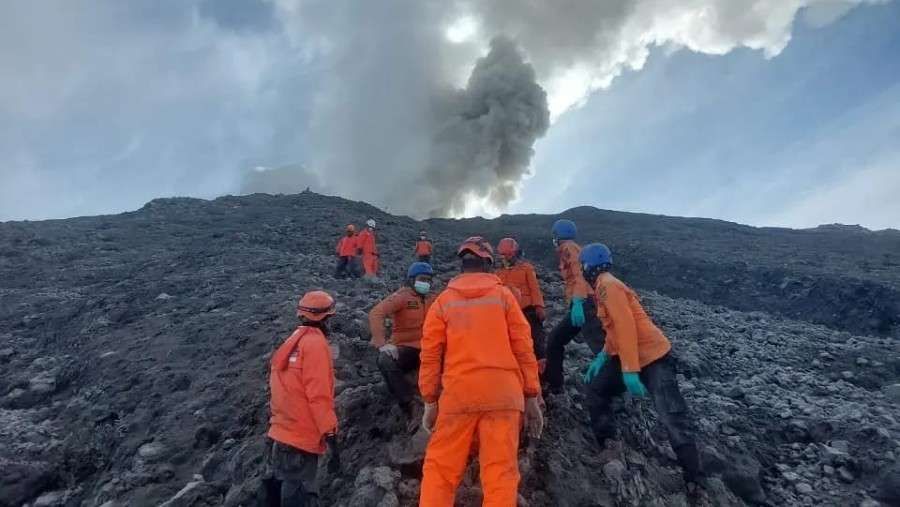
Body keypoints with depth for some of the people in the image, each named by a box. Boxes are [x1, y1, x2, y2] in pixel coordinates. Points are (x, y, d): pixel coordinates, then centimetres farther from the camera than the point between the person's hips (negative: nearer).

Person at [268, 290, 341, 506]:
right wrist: (331, 437, -17)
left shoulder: (293, 341, 12)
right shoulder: (315, 343, -14)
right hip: (302, 438, -9)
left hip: (284, 434, 9)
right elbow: (319, 396, -20)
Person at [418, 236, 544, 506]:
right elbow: (523, 349, 3)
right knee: (500, 471, 3)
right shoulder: (504, 296, 6)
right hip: (503, 394, 0)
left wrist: (430, 401, 13)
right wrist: (532, 397, 9)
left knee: (439, 469, 11)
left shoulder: (443, 301, 7)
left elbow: (430, 356, 5)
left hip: (458, 395, 1)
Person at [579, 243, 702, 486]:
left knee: (673, 419, -9)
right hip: (628, 356, 10)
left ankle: (694, 479, 0)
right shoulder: (604, 286, 13)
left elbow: (626, 326, -24)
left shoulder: (607, 285, -16)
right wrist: (602, 357, 21)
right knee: (596, 390, 15)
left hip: (653, 357, -10)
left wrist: (630, 370, -26)